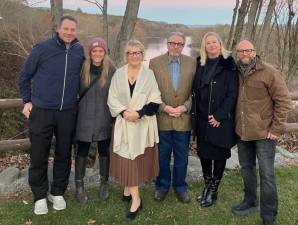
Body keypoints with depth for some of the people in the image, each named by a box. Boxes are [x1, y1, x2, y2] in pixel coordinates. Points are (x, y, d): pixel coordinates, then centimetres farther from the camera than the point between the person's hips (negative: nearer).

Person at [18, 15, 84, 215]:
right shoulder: (42, 48, -6)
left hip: (68, 112, 2)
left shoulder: (80, 51, 2)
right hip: (41, 111, -2)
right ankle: (40, 196, 22)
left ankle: (58, 192, 28)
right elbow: (25, 75, 4)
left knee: (64, 155, 11)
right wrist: (27, 101, 3)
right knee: (39, 155, 4)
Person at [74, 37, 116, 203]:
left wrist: (115, 116, -2)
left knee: (104, 151, 12)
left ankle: (104, 183, 30)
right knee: (82, 152, 9)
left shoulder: (111, 71, -4)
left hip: (104, 119, 0)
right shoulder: (83, 69, -3)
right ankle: (79, 185, 24)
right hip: (84, 118, 0)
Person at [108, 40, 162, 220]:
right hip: (124, 123, 1)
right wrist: (124, 111, -14)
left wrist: (139, 112, -17)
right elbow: (112, 99, 3)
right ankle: (135, 198, 12)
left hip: (143, 123, -1)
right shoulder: (118, 74, 5)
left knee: (138, 158, 5)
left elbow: (155, 100, -4)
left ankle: (131, 190, 22)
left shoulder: (149, 74, 0)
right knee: (126, 158, 2)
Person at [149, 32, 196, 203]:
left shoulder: (192, 63, 1)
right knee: (162, 156, 12)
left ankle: (180, 186, 30)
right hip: (161, 118, 0)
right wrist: (164, 107, -13)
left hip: (183, 119, 1)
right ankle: (162, 186, 31)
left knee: (182, 157, 12)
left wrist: (184, 107, -12)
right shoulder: (155, 62, -2)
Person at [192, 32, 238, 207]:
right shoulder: (200, 65, 9)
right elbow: (196, 90, 11)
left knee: (219, 154, 5)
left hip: (222, 119, -4)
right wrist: (197, 113, 1)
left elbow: (232, 93, -10)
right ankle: (207, 186, 26)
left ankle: (214, 190, 19)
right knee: (203, 152, 9)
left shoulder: (228, 65, -5)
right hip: (203, 119, 4)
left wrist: (219, 116, -15)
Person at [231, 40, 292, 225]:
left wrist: (276, 128, -12)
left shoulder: (269, 73, -10)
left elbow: (284, 101, -10)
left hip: (264, 133, -5)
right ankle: (250, 202, 39)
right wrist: (236, 124, 7)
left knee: (267, 174, 0)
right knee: (246, 168, 19)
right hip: (242, 132, 6)